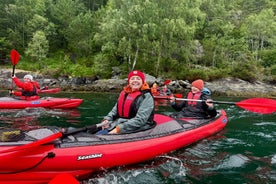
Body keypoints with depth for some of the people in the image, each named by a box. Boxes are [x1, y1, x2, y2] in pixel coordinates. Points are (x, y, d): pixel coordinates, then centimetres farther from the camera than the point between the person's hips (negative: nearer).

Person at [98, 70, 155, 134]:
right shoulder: (124, 93, 10)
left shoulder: (146, 96, -12)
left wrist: (119, 129, -24)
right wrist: (107, 119, -2)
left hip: (137, 129, -7)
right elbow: (115, 110, 18)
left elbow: (140, 120, -20)